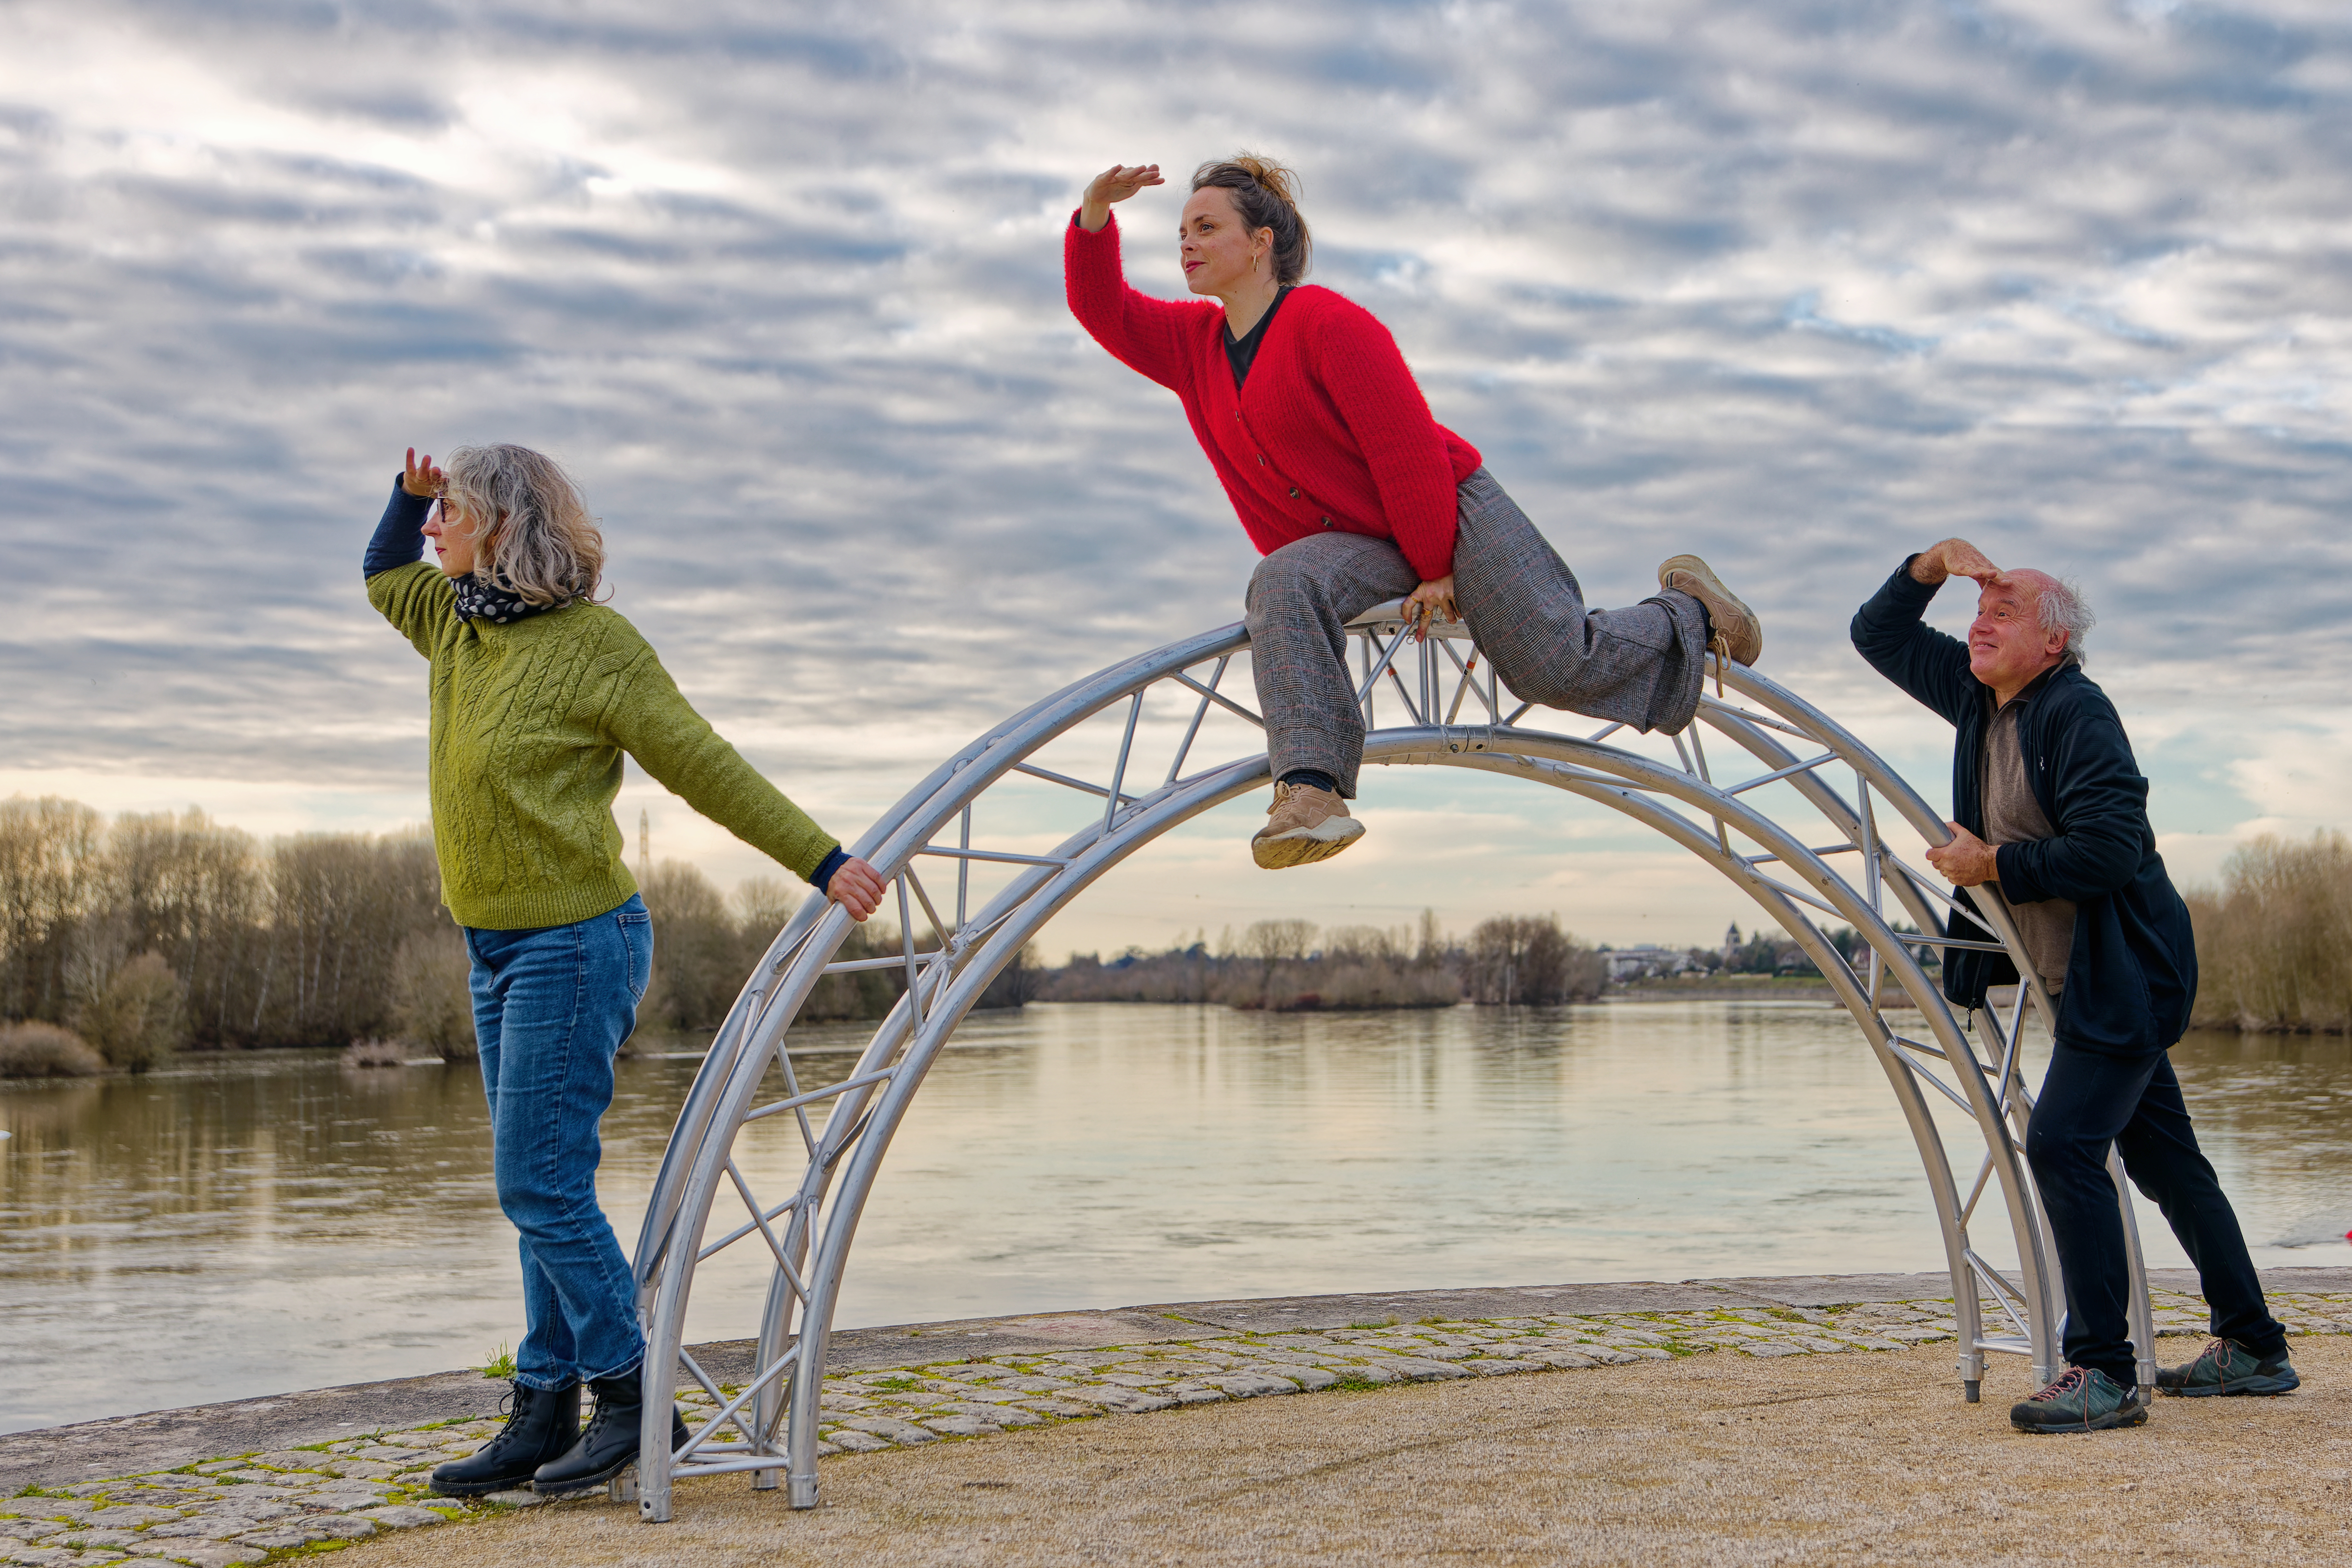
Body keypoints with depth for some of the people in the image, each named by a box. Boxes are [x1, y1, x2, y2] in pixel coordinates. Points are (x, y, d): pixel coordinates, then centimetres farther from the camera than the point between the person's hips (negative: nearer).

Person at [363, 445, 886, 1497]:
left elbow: (708, 769, -12)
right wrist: (409, 492, 12)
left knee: (541, 1187, -9)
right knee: (540, 1193, 10)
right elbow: (385, 573, 31)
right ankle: (544, 1415, 15)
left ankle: (632, 1401, 2)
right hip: (499, 947, 8)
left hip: (574, 944, -8)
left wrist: (821, 862, -15)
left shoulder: (593, 644, -12)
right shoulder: (456, 627, 10)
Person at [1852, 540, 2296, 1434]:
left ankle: (2103, 1375, -14)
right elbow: (1878, 634, 14)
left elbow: (2109, 849, -27)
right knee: (2163, 1160, 15)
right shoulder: (1977, 697, 7)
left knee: (2063, 1145, -19)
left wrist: (1993, 865, -18)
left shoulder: (2077, 713, -19)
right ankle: (2252, 1349, 26)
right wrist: (1936, 562, -1)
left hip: (2127, 974, -9)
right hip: (2081, 980, 9)